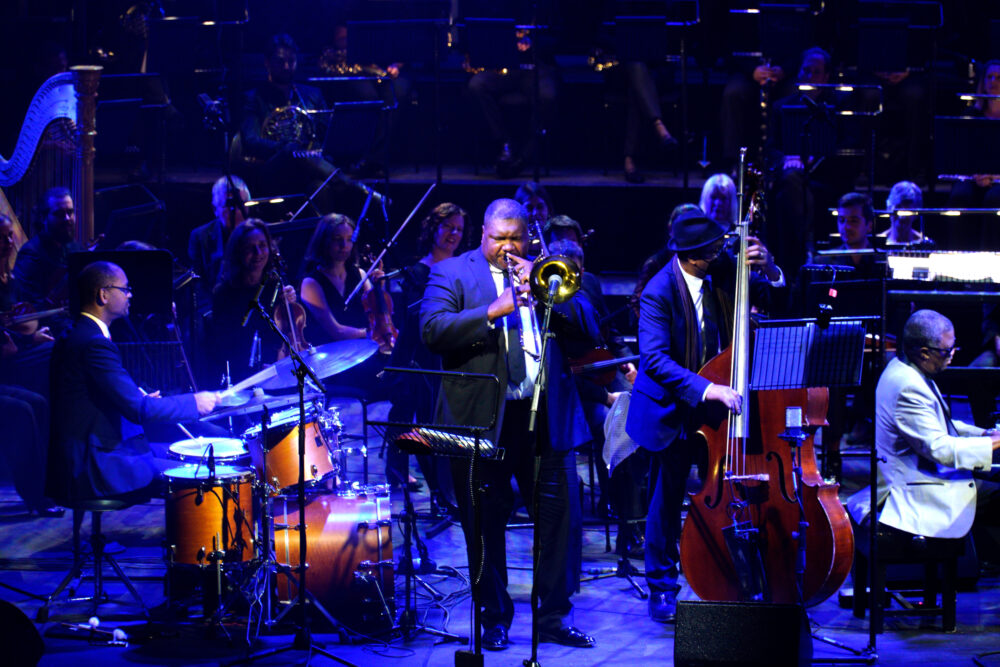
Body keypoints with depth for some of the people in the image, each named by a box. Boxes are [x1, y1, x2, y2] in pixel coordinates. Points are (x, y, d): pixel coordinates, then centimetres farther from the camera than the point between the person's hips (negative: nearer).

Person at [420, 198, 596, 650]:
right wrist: (492, 312, -20)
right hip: (482, 418, -3)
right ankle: (495, 618, 14)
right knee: (486, 523, 3)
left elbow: (583, 324, 7)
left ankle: (554, 617, 10)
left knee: (560, 515, 1)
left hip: (545, 416, 3)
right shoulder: (451, 273, 4)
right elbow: (432, 328, -11)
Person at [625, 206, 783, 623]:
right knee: (667, 499, 5)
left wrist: (766, 267, -17)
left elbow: (773, 295, 7)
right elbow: (654, 358, -30)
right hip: (673, 409, -4)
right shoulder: (659, 292, -21)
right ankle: (662, 588, 18)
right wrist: (705, 389, -41)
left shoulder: (723, 269, -6)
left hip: (717, 398, 4)